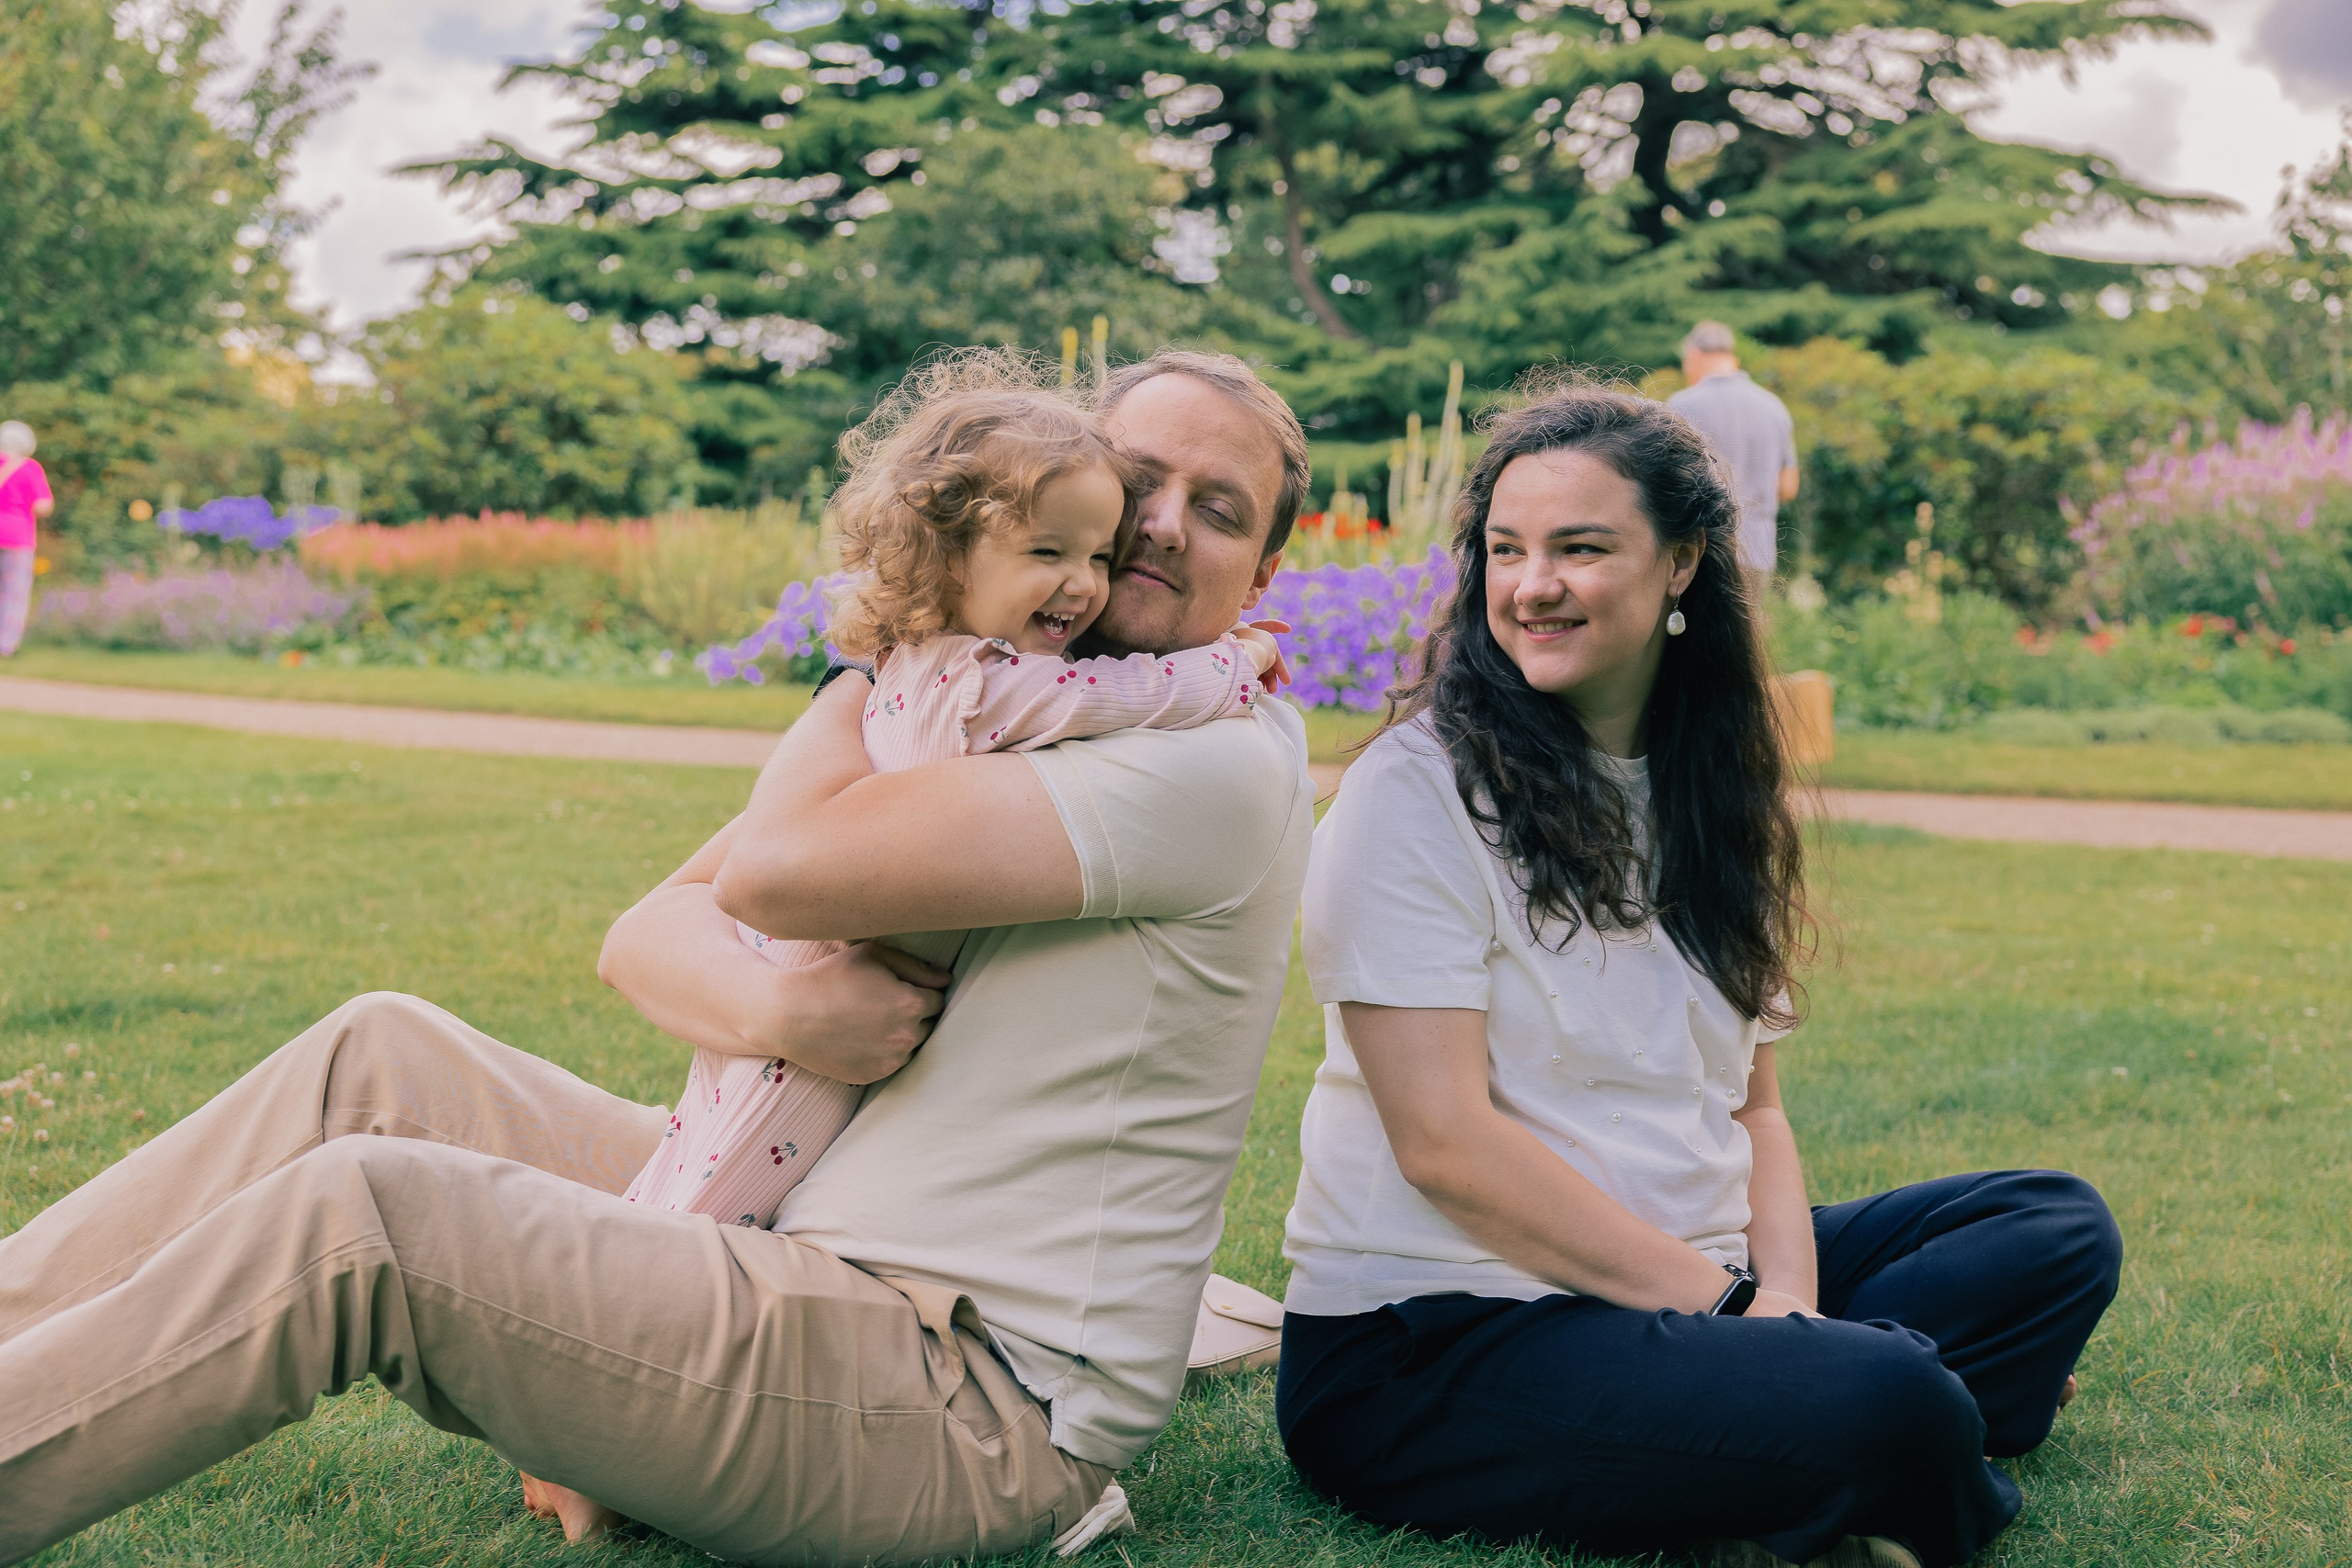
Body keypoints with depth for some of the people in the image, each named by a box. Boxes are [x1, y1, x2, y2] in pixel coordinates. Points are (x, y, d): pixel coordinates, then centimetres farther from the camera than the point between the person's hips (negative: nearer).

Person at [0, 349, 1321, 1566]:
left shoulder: (1224, 765, -15)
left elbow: (773, 871, -21)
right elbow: (650, 931, 6)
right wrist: (771, 1011, -18)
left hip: (973, 1415, -9)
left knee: (362, 1214, -18)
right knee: (386, 1055, 5)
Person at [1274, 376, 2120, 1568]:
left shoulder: (1707, 798, 13)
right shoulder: (1418, 792, -10)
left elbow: (1750, 1104, 12)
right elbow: (1444, 1139, -17)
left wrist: (1789, 1297, -8)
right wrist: (1724, 1304, -17)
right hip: (1433, 1338, -8)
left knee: (2059, 1227, 5)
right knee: (1891, 1404, -31)